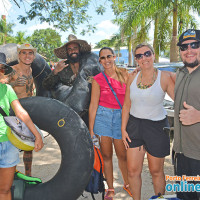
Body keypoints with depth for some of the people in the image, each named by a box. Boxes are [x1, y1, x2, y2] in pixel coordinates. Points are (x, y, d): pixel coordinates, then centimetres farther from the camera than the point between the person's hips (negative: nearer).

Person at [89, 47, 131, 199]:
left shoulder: (124, 74, 2)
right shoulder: (98, 79, -2)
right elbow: (93, 105, -2)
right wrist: (91, 129, -2)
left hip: (121, 117, 1)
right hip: (102, 117, -1)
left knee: (123, 155, 7)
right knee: (106, 155, 7)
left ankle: (127, 184, 34)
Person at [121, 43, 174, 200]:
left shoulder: (164, 77, -10)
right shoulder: (132, 77, 1)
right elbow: (126, 105, 6)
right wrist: (123, 128, 4)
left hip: (156, 127, -3)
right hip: (134, 124, 3)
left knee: (156, 171, 12)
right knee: (133, 170, 8)